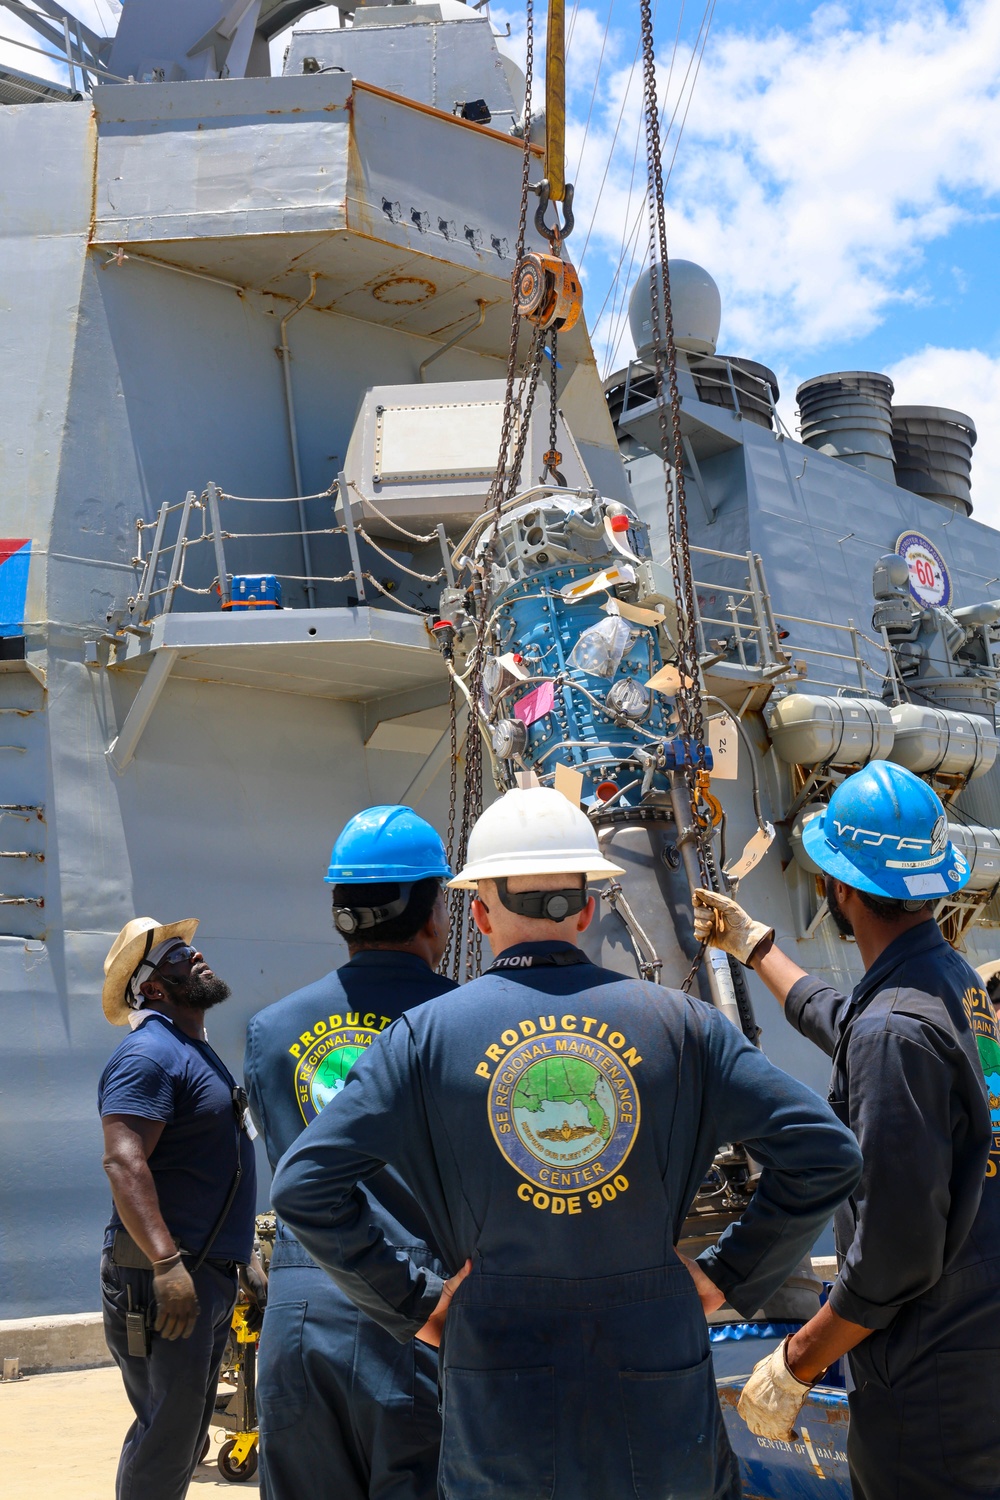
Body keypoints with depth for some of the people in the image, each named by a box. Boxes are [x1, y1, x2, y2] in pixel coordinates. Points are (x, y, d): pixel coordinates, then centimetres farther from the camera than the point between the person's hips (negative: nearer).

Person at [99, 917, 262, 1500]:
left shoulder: (196, 1052, 17)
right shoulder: (149, 1053, -14)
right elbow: (123, 1161, -25)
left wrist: (242, 1256, 24)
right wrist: (167, 1263, -31)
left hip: (210, 1273, 10)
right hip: (167, 1278, -10)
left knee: (183, 1436, 17)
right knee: (167, 1437, -5)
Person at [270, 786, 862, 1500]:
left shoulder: (427, 1033, -5)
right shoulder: (676, 1020, -3)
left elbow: (305, 1185, -9)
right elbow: (825, 1152, -4)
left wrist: (412, 1301, -1)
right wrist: (729, 1275, 3)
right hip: (658, 1386, 1)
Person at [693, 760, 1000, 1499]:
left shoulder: (897, 1030, -25)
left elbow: (895, 1252, -25)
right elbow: (838, 1021, 27)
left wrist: (795, 1364, -13)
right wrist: (754, 942, 40)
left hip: (930, 1376, -9)